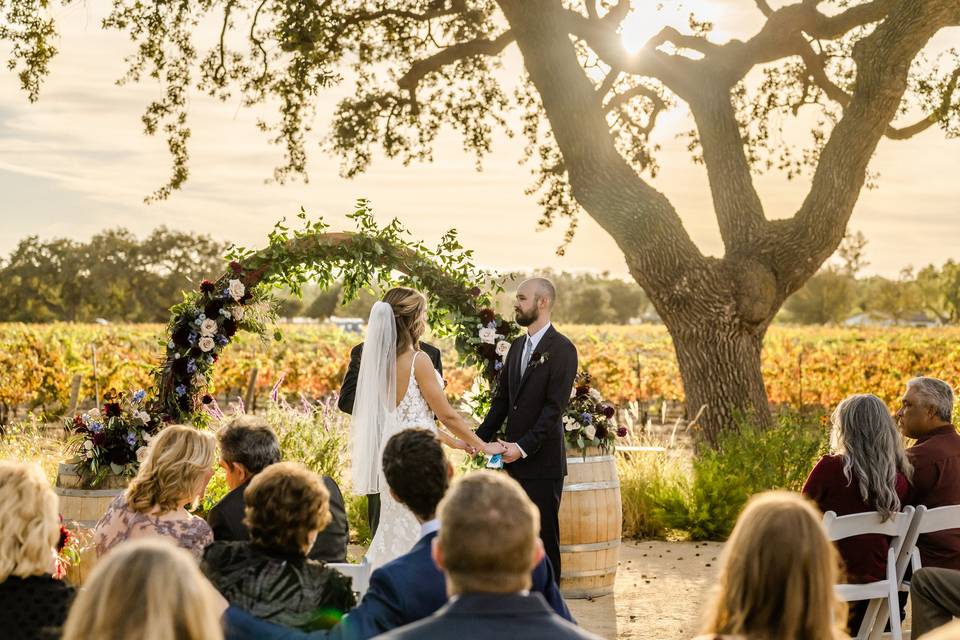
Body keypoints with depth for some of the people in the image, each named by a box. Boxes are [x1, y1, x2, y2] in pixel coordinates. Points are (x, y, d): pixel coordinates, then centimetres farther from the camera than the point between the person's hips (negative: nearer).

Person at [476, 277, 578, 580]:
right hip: (515, 461, 7)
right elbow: (502, 399, 16)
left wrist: (524, 446, -22)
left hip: (542, 462, -7)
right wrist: (481, 437, 4)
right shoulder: (517, 346, 15)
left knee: (544, 536, -1)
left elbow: (554, 407, -16)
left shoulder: (561, 348, -10)